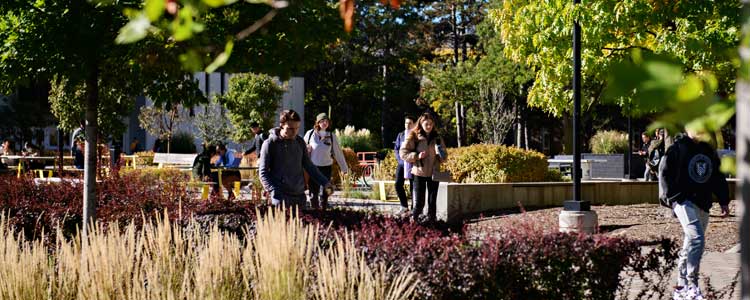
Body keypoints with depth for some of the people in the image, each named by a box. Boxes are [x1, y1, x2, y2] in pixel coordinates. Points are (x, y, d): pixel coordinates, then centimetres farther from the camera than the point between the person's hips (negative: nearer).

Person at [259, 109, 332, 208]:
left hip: (299, 195, 5)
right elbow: (263, 172, -5)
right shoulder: (270, 144, -5)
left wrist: (325, 182, 9)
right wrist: (273, 191, -19)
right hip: (281, 196, -5)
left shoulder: (300, 142, 10)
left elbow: (308, 165, 18)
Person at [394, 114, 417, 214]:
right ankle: (404, 206, 11)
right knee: (398, 184, -3)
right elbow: (396, 148, 13)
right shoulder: (401, 135, 10)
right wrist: (399, 159, 0)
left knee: (413, 186, 0)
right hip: (401, 163, 4)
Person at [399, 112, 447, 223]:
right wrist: (417, 156, -18)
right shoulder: (414, 137, -4)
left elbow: (444, 156, 14)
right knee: (418, 203, -6)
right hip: (419, 173, -3)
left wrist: (442, 155, -9)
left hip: (433, 173, 3)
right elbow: (403, 153, -5)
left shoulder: (437, 138, 6)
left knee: (432, 201, 8)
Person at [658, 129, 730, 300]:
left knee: (690, 245, 11)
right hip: (684, 201, -7)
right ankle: (692, 286, -19)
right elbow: (664, 173, -6)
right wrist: (672, 197, -12)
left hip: (703, 205, 7)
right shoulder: (677, 148, -4)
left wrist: (723, 201, 15)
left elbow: (717, 177, 21)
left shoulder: (709, 151, 15)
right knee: (697, 239, -22)